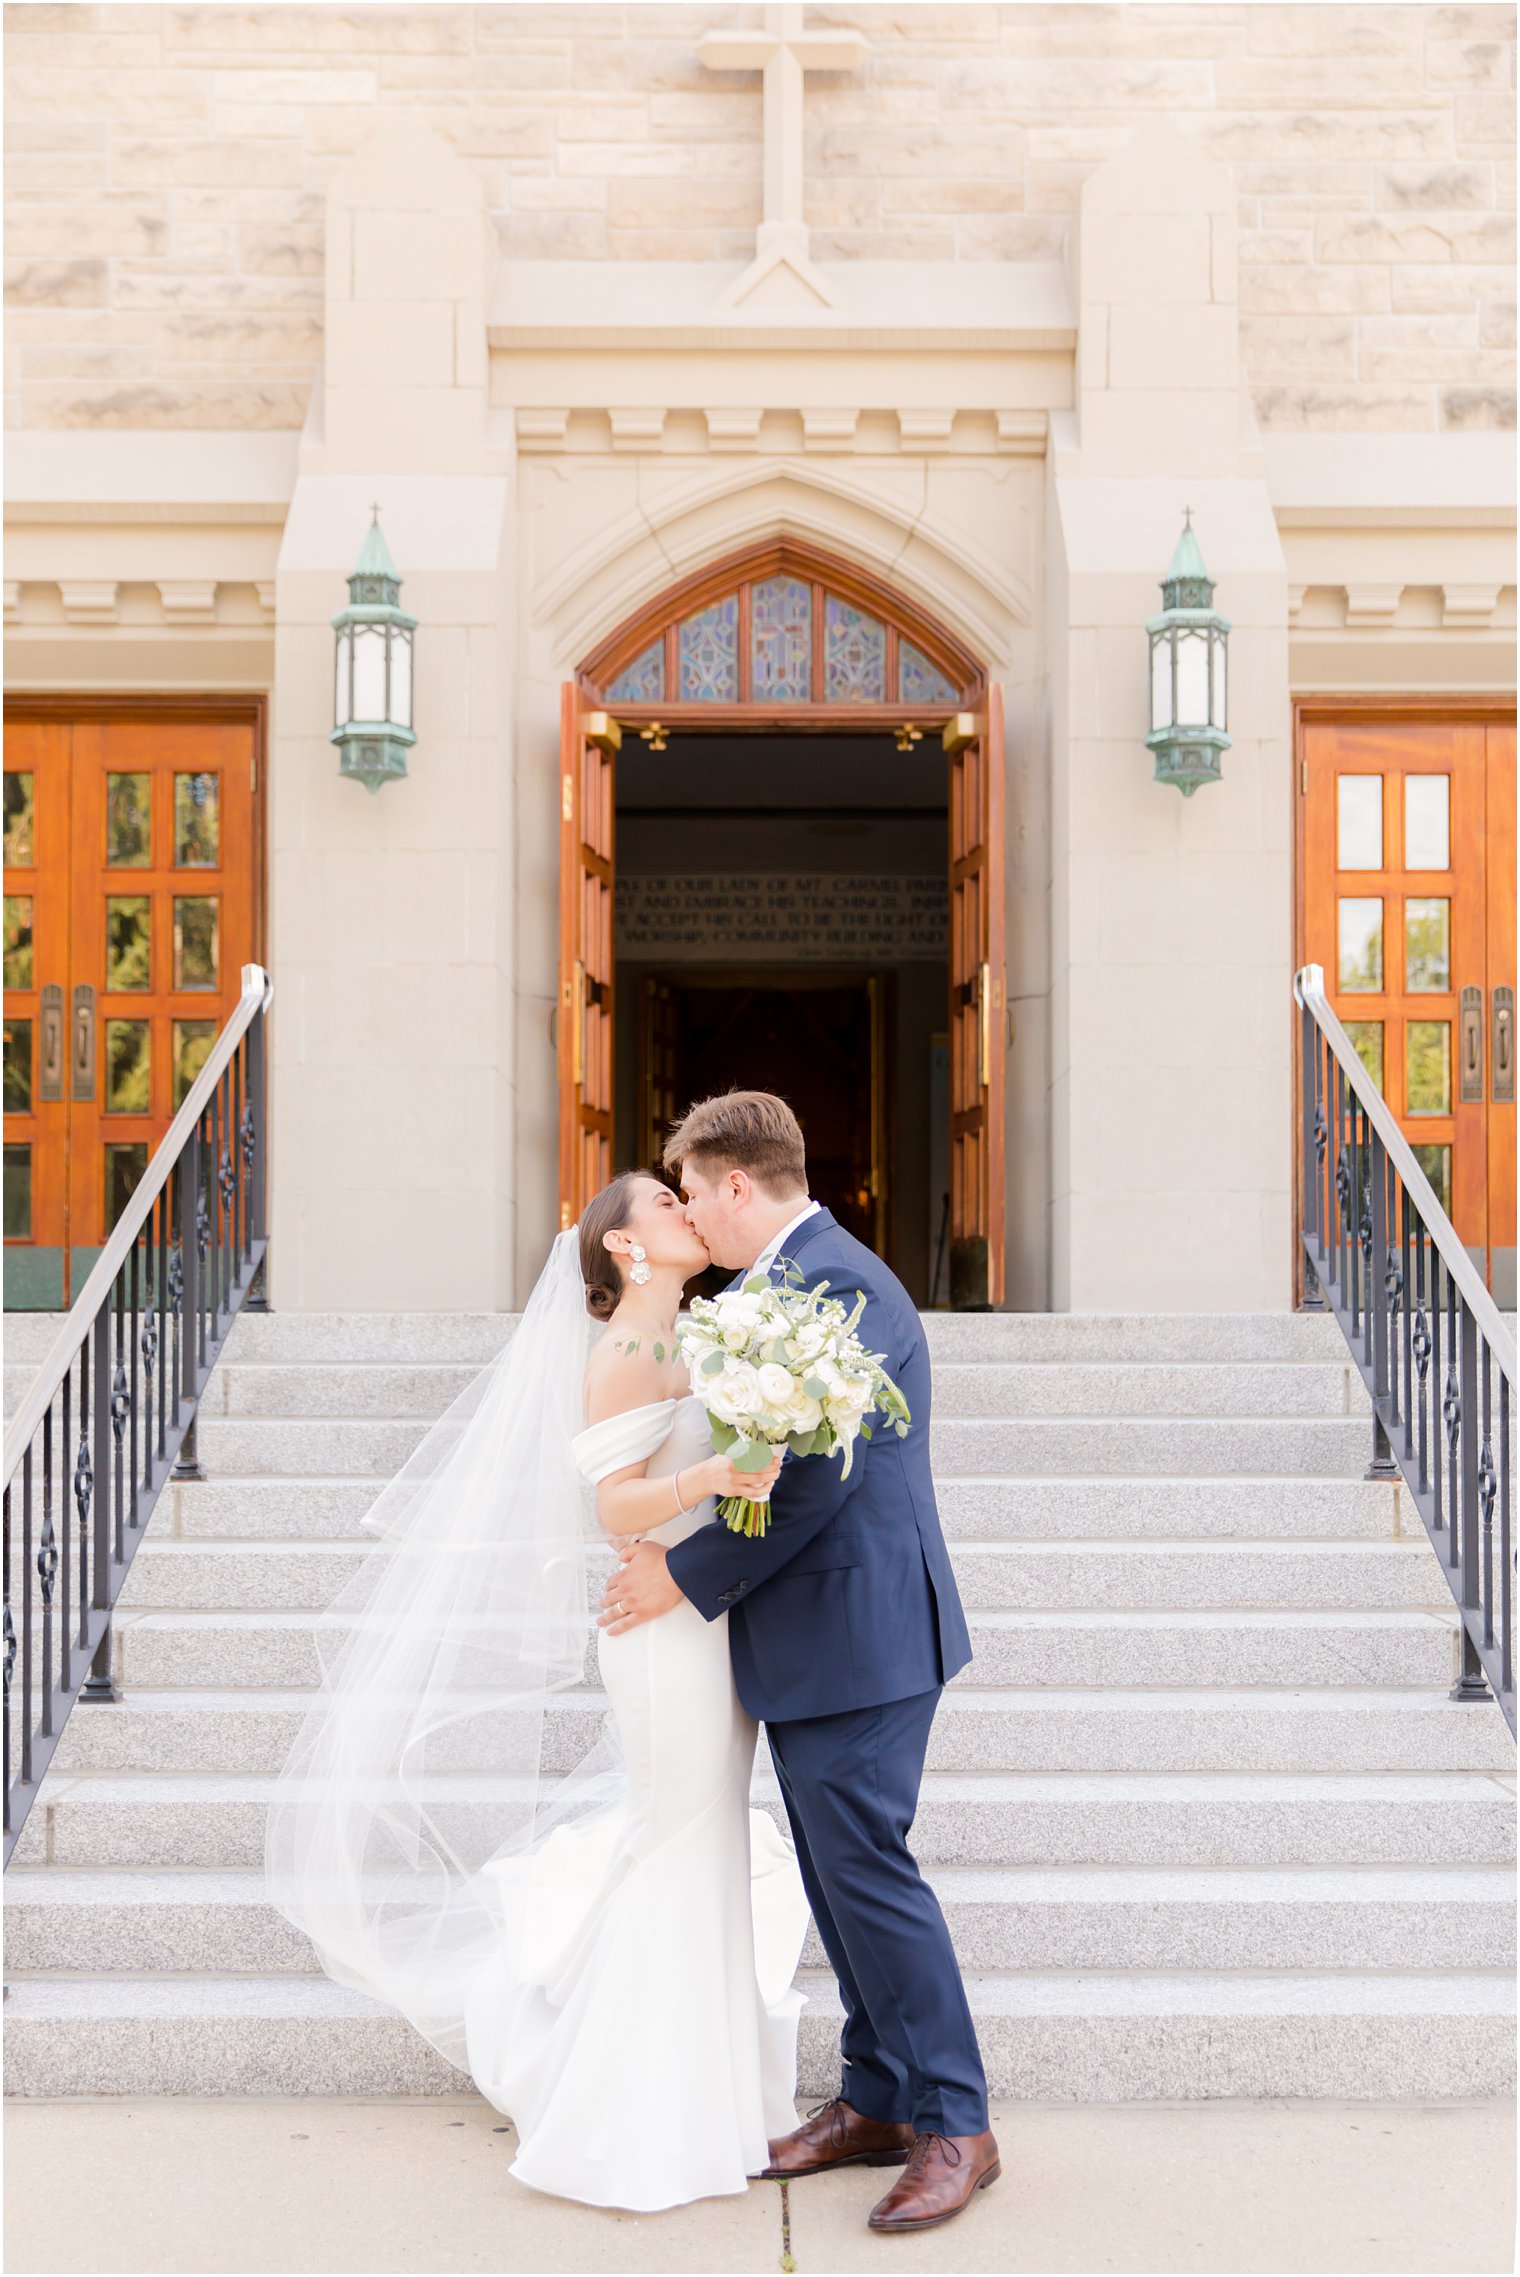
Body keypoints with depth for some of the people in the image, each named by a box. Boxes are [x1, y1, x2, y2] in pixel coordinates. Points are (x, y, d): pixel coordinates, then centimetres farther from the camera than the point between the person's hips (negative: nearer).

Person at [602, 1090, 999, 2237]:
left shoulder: (834, 1283, -18)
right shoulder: (794, 1277, 15)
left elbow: (808, 1479, -23)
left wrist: (686, 1577, -14)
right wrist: (675, 1549, 7)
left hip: (856, 1636, -10)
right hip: (815, 1638, 10)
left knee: (869, 1872, -5)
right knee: (838, 1875, 16)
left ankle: (955, 2127, 6)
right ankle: (877, 2101, 27)